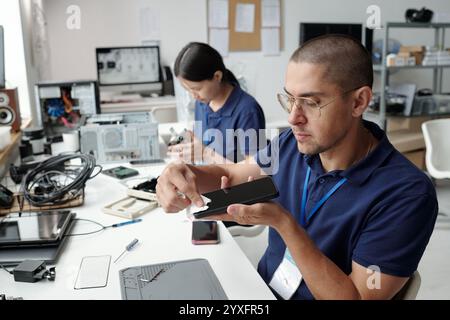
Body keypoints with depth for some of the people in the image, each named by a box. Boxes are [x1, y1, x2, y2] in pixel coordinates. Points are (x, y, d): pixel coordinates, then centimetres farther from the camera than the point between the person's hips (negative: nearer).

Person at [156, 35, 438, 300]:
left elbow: (358, 297, -21)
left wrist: (282, 222, -29)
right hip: (258, 289, 4)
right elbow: (230, 174, 7)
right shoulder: (292, 144, -6)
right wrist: (187, 174, -14)